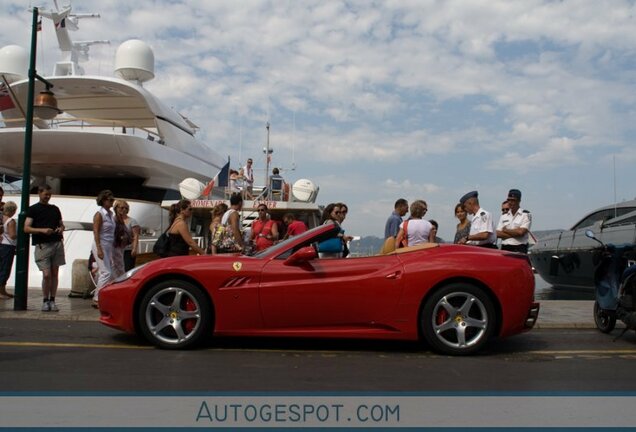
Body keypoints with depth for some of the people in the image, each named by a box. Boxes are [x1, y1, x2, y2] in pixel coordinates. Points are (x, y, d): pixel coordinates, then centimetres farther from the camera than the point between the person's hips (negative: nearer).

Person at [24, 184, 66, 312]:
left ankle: (52, 301, 12)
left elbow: (61, 224, 24)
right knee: (47, 274, -8)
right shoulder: (33, 209, 3)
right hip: (42, 245, -4)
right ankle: (45, 301, 8)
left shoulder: (55, 209, 17)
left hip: (57, 244, 4)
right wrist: (42, 230, -19)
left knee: (55, 273, 4)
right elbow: (26, 228, -5)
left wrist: (61, 229, 0)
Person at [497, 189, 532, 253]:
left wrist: (506, 230, 1)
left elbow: (521, 232, -12)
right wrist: (515, 233, -7)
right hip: (505, 248, 5)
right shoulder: (504, 216, 15)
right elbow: (498, 234, 4)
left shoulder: (526, 215, 0)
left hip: (519, 249, -5)